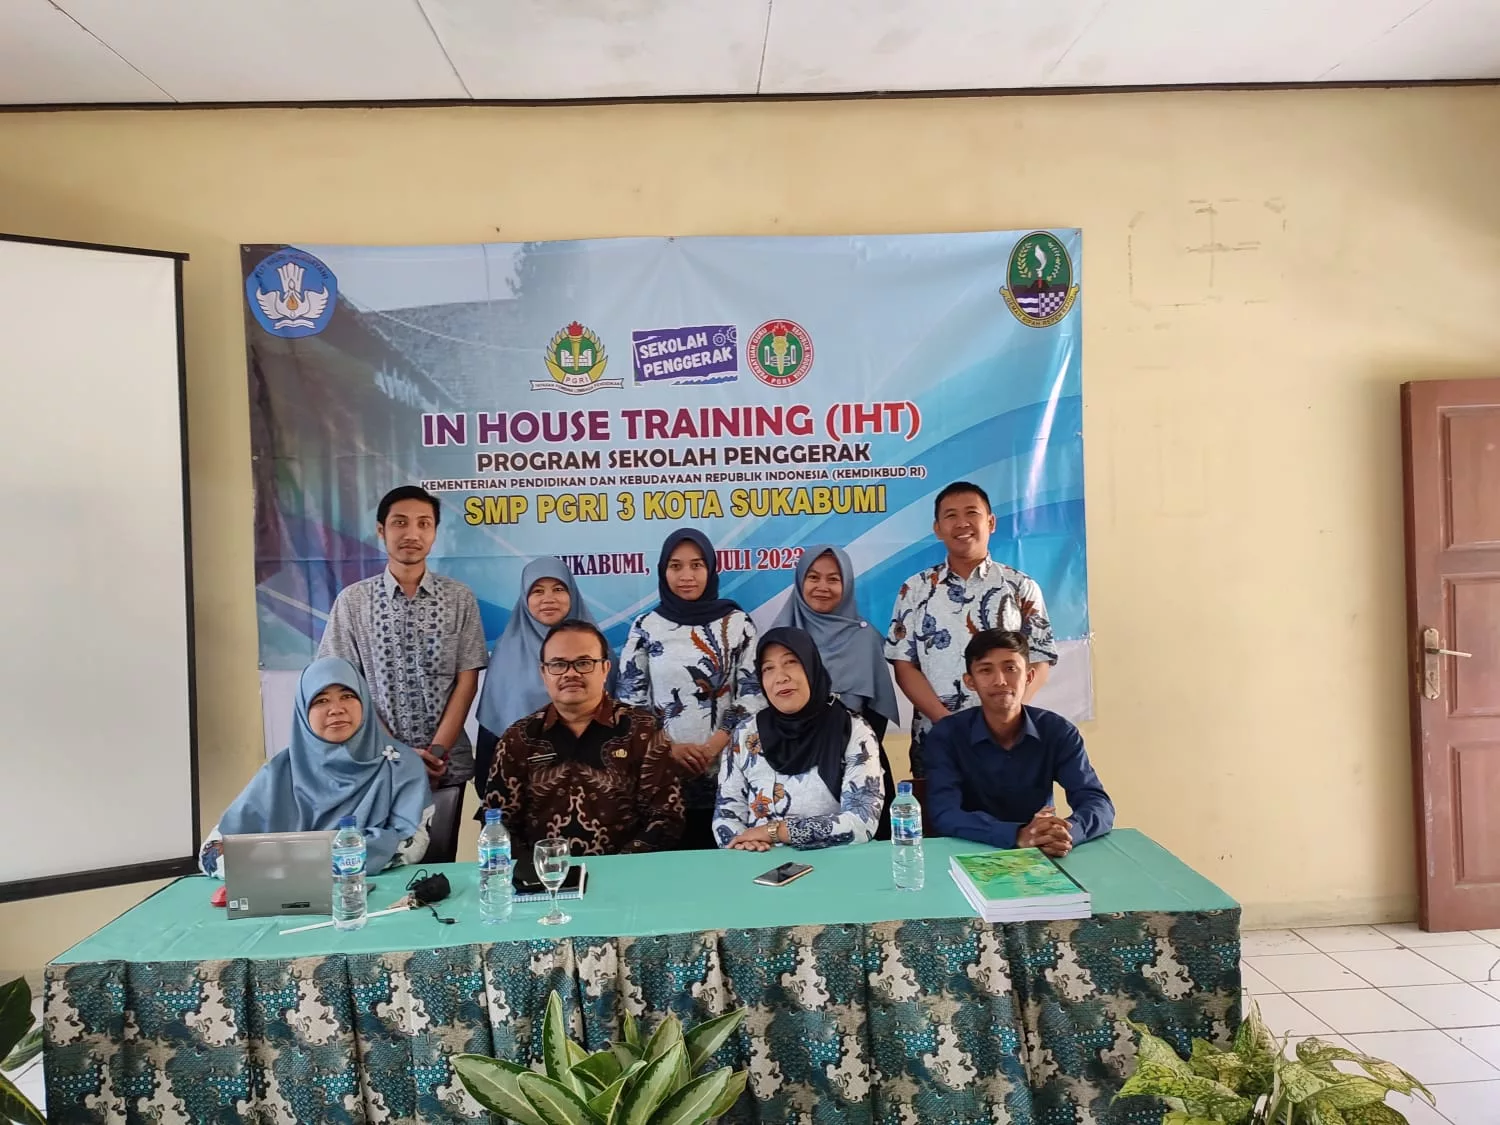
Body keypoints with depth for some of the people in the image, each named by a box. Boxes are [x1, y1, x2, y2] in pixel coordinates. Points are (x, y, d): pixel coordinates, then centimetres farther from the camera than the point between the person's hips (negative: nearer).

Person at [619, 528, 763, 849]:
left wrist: (712, 747, -13)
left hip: (725, 771, 0)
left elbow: (753, 695, -1)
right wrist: (668, 748, -10)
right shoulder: (645, 627, 3)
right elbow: (630, 701, 3)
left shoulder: (737, 623, 2)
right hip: (662, 773, 0)